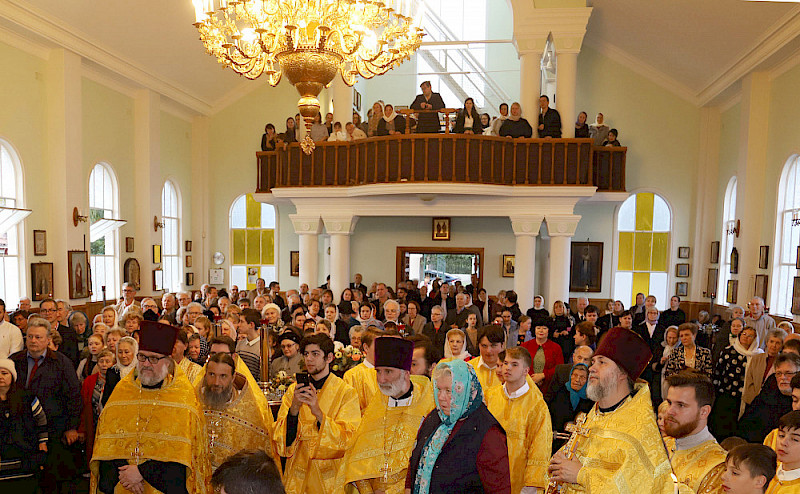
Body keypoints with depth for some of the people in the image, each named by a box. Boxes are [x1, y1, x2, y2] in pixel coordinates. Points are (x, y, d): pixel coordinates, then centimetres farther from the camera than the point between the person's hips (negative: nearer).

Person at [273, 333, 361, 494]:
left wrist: (318, 413, -30)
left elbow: (348, 439, -17)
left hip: (330, 475, -2)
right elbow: (279, 435, -6)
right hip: (298, 476, 3)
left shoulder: (346, 392, -9)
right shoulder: (294, 390, 0)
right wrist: (294, 408, -25)